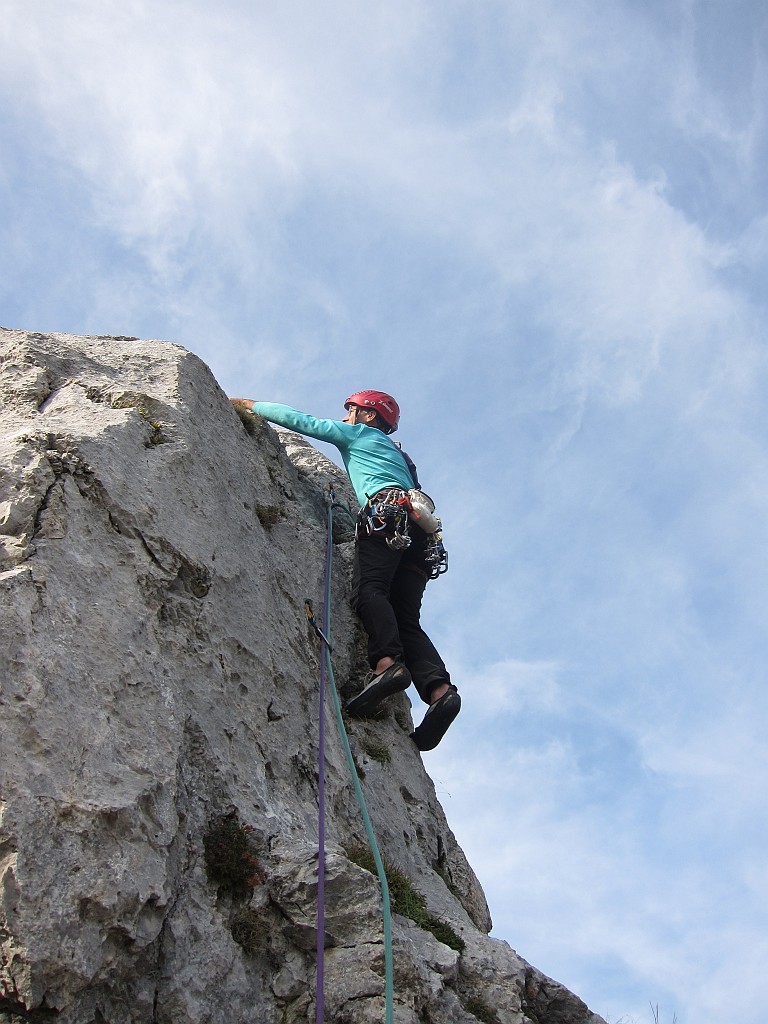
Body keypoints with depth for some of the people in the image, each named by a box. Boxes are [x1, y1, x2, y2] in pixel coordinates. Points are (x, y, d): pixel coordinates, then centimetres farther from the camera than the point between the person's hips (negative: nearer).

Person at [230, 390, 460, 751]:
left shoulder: (360, 433, 22)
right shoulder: (399, 456, 42)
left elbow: (302, 421, 19)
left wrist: (254, 406, 31)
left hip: (387, 512, -7)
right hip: (420, 530, 7)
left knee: (369, 588, -25)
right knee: (406, 618, -7)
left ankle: (388, 662, -52)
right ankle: (438, 690, -30)